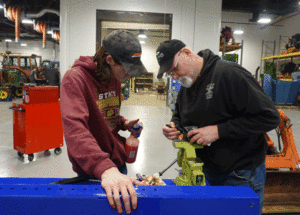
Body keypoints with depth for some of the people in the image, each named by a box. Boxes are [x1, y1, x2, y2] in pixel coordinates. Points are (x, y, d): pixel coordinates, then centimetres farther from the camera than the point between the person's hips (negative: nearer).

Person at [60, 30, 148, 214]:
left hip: (118, 163, 7)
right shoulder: (75, 78, -21)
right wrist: (104, 168, -47)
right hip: (91, 171, -7)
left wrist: (124, 124, -3)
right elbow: (75, 127, -35)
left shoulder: (115, 78, 4)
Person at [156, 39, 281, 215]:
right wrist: (174, 126, -4)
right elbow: (179, 115, 20)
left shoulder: (229, 73, -21)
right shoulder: (186, 86, 4)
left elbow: (269, 117, -24)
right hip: (206, 171, 7)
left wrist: (218, 130, -26)